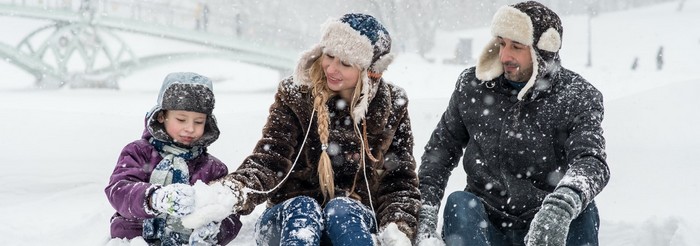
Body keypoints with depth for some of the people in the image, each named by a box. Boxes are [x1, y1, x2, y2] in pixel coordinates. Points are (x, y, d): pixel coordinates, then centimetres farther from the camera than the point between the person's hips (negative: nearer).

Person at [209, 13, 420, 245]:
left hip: (356, 223, 1)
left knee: (341, 209, -33)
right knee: (302, 208, -35)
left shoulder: (391, 108, 2)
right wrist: (232, 193, -33)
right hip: (290, 219, -1)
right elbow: (268, 161, -12)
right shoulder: (295, 96, -2)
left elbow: (399, 181, 2)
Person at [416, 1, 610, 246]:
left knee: (582, 212, -30)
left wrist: (561, 207, -48)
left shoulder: (578, 98, -8)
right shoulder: (472, 86, 1)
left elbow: (591, 161, -25)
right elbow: (441, 148, 8)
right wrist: (425, 214, -8)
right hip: (487, 225, 2)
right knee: (459, 204, -27)